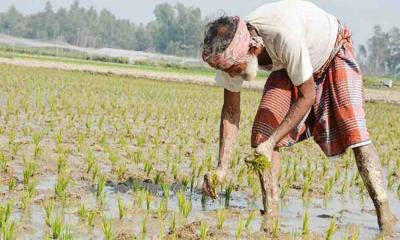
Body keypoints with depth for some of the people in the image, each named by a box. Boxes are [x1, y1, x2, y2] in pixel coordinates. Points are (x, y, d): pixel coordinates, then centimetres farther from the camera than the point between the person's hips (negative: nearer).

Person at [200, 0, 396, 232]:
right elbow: (231, 111, -14)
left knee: (353, 130, -20)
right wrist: (222, 168, -22)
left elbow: (307, 96, -30)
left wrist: (271, 143, -35)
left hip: (333, 50, -5)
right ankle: (271, 212, -4)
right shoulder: (230, 52, -25)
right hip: (287, 67, 5)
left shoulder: (286, 37, -43)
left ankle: (384, 213, -18)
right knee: (263, 129, -12)